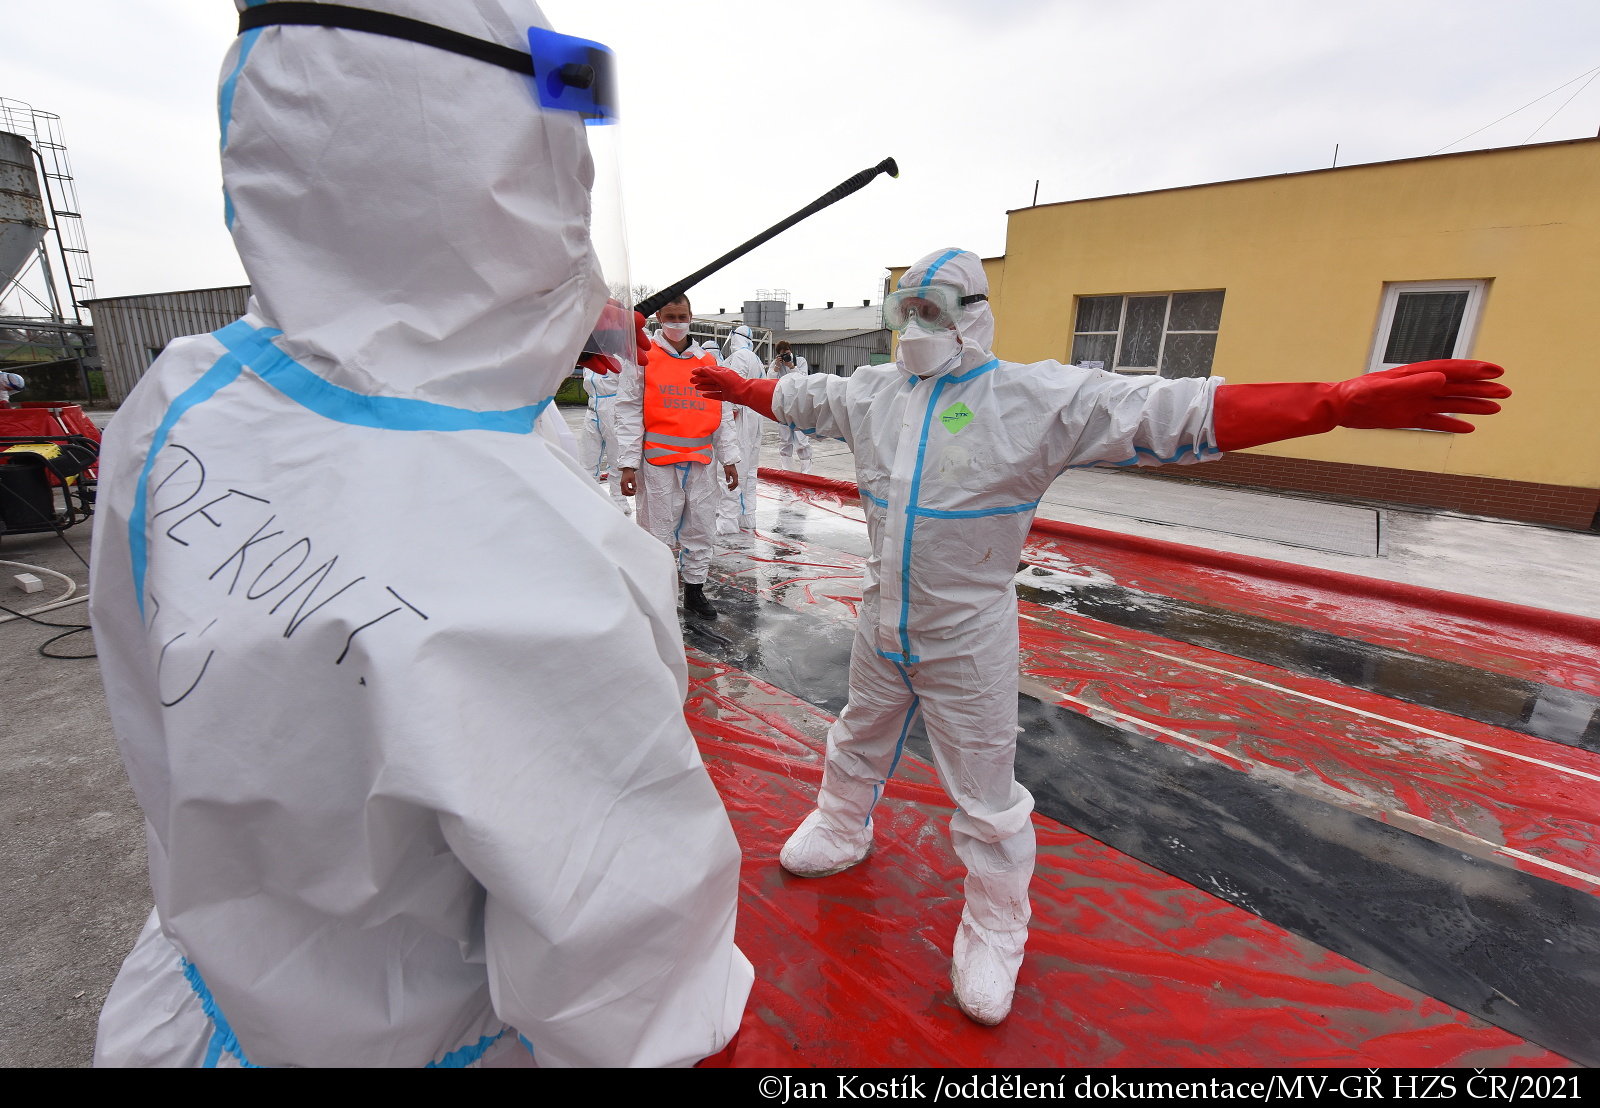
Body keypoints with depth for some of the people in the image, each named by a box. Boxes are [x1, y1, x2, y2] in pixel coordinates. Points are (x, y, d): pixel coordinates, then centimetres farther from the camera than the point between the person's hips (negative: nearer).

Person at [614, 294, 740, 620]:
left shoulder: (708, 361, 12)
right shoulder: (642, 358, 2)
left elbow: (723, 414, 14)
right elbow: (629, 413, -2)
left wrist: (729, 458, 10)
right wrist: (628, 464, -8)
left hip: (701, 461, 4)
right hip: (659, 460, -4)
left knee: (700, 529, 10)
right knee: (659, 530, 0)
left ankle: (695, 590, 25)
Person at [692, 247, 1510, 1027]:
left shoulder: (1039, 396, -16)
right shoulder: (873, 391, 1)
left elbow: (1167, 413, -25)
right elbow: (797, 396, 17)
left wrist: (1342, 402, -34)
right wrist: (734, 385, 28)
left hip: (968, 639, -5)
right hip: (882, 624, 5)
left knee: (984, 795, 10)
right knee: (858, 742, 27)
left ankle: (993, 933, 37)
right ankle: (841, 832, 57)